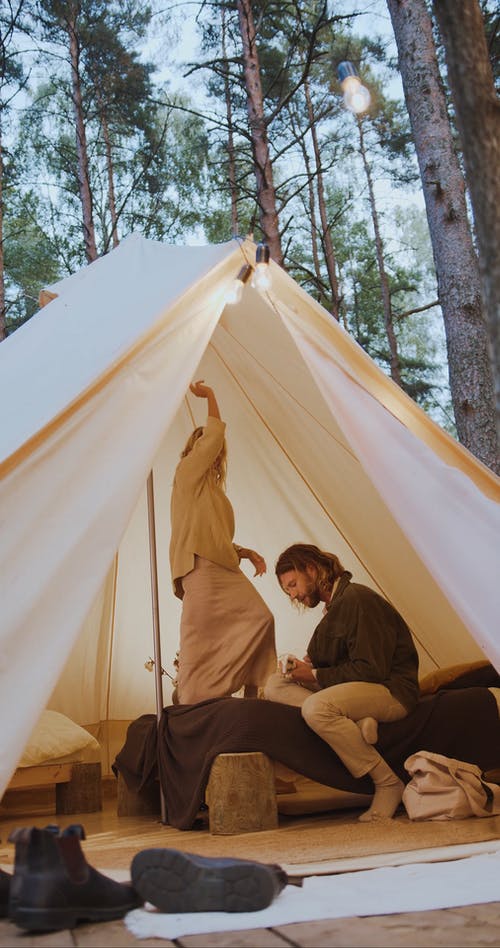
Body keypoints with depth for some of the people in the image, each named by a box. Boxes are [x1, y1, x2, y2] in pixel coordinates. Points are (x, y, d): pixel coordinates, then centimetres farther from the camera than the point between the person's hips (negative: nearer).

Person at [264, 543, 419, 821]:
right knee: (275, 685, -4)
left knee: (316, 707, -35)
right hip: (357, 687, 10)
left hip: (391, 689, -10)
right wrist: (306, 666, -2)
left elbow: (371, 670, -21)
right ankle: (357, 722, -20)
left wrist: (316, 676, -15)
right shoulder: (335, 605, 16)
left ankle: (388, 784, -19)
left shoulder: (357, 599, -15)